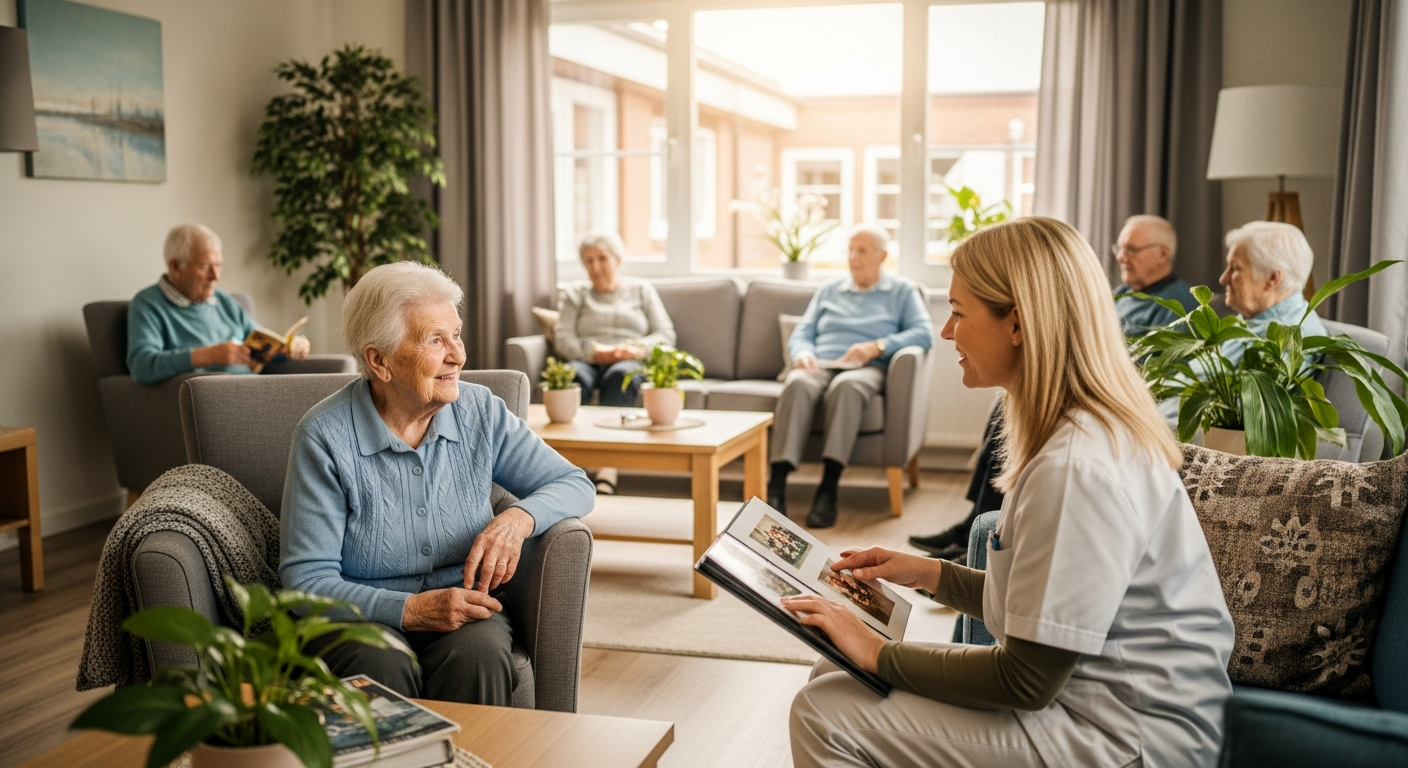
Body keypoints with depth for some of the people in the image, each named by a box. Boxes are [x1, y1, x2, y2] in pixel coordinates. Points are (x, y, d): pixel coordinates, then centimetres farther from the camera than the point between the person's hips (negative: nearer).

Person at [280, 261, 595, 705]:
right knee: (381, 667, -35)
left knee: (481, 655, -31)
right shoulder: (324, 436, -9)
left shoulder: (481, 413, 1)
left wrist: (518, 519, -14)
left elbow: (574, 484, 8)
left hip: (465, 611, 3)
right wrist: (408, 610, -25)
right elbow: (306, 580, -10)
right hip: (365, 616, -2)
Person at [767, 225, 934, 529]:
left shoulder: (902, 292, 16)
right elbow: (801, 333, 19)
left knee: (847, 386, -41)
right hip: (819, 366, 3)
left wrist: (877, 346, -14)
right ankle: (777, 484, -46)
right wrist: (803, 353, -6)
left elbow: (924, 334, 0)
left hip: (865, 369, -2)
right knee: (798, 383, -36)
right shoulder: (829, 290, 27)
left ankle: (828, 489, -46)